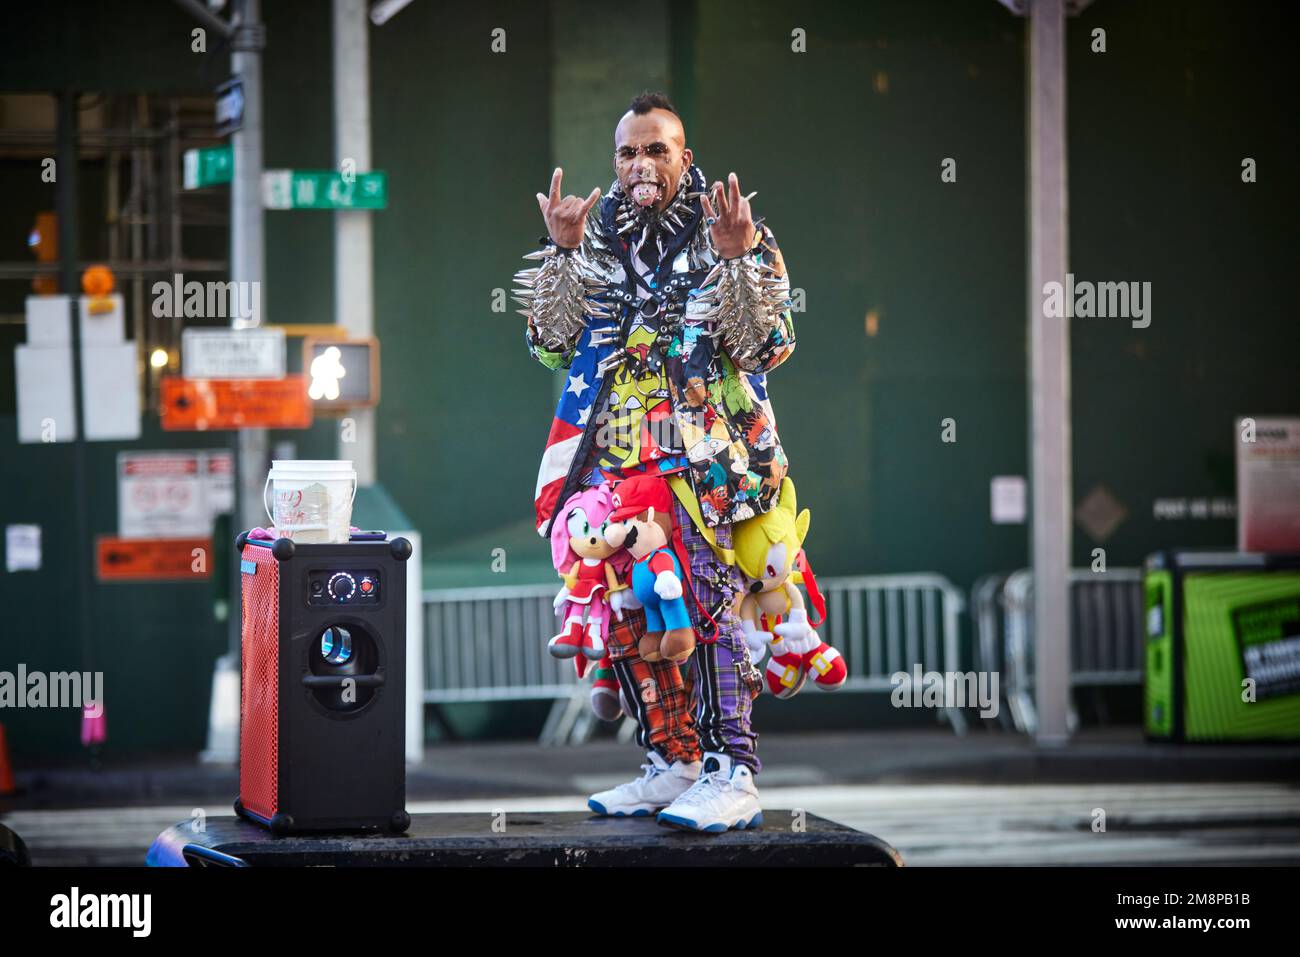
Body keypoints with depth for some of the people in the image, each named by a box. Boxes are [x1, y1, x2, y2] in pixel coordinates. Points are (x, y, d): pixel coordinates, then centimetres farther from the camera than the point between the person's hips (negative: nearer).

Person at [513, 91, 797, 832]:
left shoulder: (730, 231, 4)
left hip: (704, 458, -5)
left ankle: (733, 775, -16)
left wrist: (736, 260, -15)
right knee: (626, 610, 5)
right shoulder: (596, 236, 13)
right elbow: (552, 346, 7)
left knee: (705, 603, -16)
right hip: (615, 457, 5)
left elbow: (766, 347, -3)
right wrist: (562, 252, -1)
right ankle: (674, 765, 17)